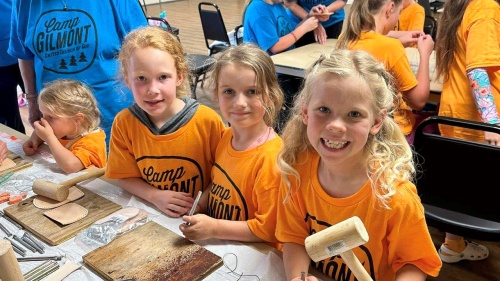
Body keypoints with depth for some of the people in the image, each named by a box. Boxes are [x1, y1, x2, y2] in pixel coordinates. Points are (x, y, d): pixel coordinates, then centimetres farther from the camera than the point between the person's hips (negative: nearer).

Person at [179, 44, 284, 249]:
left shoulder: (271, 157, -21)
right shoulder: (227, 137, 2)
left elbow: (268, 229, -17)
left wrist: (214, 228, -17)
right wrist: (196, 207, 1)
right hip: (217, 246, 6)